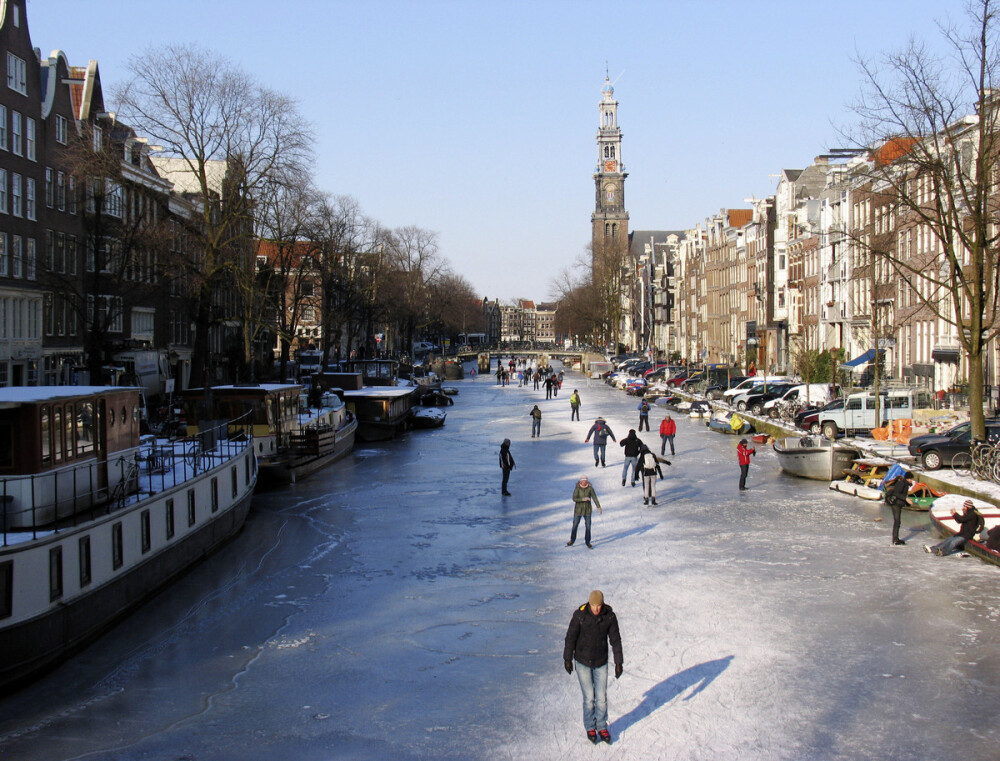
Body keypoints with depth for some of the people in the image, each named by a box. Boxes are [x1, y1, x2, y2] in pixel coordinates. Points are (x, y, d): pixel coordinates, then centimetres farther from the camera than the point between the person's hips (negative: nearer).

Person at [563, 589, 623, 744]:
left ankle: (602, 727, 26)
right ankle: (590, 728, 23)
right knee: (589, 698, 3)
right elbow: (571, 636, -10)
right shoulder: (580, 614, -20)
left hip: (601, 663, 2)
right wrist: (567, 659, -5)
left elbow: (615, 640, -7)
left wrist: (619, 662, -8)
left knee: (601, 698, 6)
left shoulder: (610, 616, -14)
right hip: (582, 662, -2)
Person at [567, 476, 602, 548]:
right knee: (575, 525, 6)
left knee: (588, 526, 3)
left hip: (587, 510, 1)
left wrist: (598, 507, -24)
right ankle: (572, 541, 22)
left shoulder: (590, 488, -9)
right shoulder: (577, 488, -12)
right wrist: (583, 499, -32)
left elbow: (594, 497, -14)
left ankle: (587, 542, 18)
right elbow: (574, 499, -18)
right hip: (578, 509, -1)